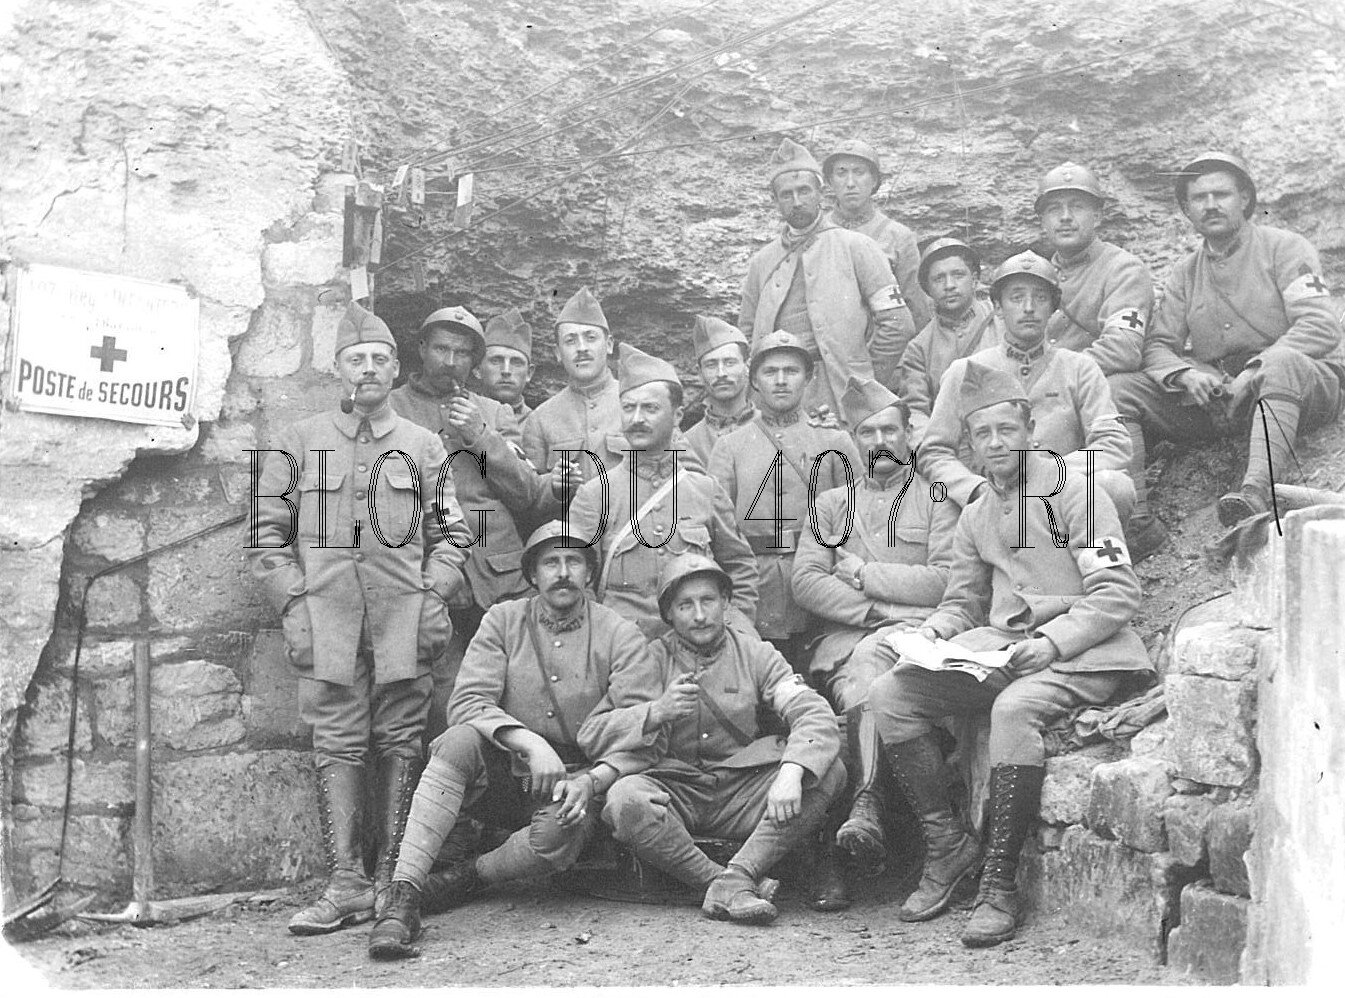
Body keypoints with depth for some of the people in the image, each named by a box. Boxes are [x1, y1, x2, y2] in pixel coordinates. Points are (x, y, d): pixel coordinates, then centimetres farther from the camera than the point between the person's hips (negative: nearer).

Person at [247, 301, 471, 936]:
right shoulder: (299, 442, 10)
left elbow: (449, 534, 14)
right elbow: (266, 533, 8)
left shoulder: (423, 447, 13)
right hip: (326, 616, -1)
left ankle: (391, 878, 11)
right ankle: (346, 885, -1)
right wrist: (293, 604, -2)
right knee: (337, 744, -3)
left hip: (404, 620, 1)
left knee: (399, 742, 2)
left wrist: (436, 597, 0)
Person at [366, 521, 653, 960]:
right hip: (504, 771, 1)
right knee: (460, 741, -31)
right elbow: (467, 704, -8)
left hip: (576, 779, -1)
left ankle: (465, 878, -8)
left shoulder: (620, 636, -1)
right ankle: (403, 896, -34)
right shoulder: (503, 620, 4)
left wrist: (590, 781, -26)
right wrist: (530, 743, -25)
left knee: (561, 831, -36)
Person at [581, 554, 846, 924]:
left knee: (830, 772, -21)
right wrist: (657, 712, -18)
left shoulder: (754, 654, 5)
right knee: (625, 799, -33)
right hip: (674, 791, -1)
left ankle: (733, 883, -29)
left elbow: (816, 715, -9)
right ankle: (735, 887, -26)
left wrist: (791, 773, -28)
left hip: (742, 791, 2)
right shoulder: (654, 659, 3)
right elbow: (591, 735, -3)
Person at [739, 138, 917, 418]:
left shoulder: (855, 247, 4)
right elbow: (746, 336, 21)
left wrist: (867, 386, -3)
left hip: (842, 399, -3)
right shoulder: (762, 262, 16)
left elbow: (898, 324, -1)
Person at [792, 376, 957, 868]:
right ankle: (867, 809, -41)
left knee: (868, 662, -35)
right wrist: (876, 611, -7)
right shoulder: (832, 504, 23)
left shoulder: (937, 498, 14)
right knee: (860, 683, -33)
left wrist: (864, 574, 1)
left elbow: (947, 582, -1)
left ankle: (863, 809, -38)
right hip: (846, 636, 2)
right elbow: (806, 582, 7)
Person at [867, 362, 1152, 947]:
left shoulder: (1071, 491, -3)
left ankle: (1000, 888, -25)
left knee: (1014, 708, -38)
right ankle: (947, 848, -6)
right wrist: (932, 632, -1)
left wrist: (1052, 642, -22)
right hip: (1000, 646, 7)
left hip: (1082, 653, -6)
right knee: (889, 695, -14)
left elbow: (1119, 594, -9)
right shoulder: (975, 517, 18)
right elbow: (962, 601, 22)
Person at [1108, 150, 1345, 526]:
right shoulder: (1185, 273, 17)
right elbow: (1158, 345, 10)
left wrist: (1254, 371, -23)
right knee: (1122, 390, -16)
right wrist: (1186, 374, -15)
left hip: (1306, 386, -4)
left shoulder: (1284, 247, 3)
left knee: (1280, 362, -40)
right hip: (1217, 396, 4)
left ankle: (1256, 492, -56)